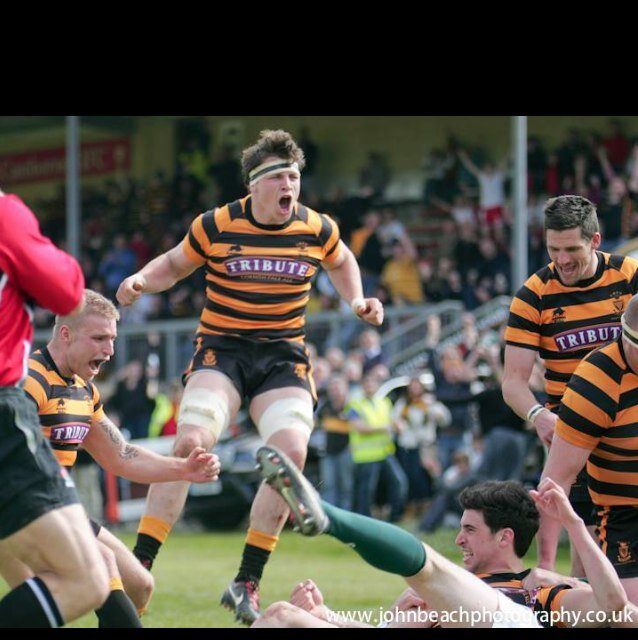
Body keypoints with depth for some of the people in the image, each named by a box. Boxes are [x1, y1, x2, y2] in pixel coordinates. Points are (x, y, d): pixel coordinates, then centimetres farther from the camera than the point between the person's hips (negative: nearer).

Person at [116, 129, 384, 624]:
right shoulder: (216, 226, -7)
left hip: (284, 356, 2)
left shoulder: (317, 230, -2)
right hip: (221, 349, -2)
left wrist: (357, 302, 7)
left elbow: (341, 263, 22)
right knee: (190, 443, -24)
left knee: (291, 451, -20)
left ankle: (247, 583, -6)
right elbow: (174, 265, 9)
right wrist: (141, 281, -10)